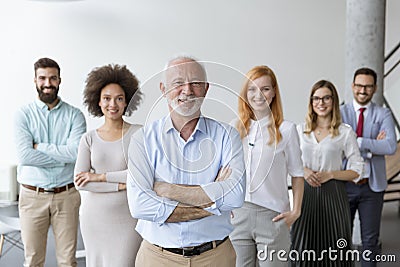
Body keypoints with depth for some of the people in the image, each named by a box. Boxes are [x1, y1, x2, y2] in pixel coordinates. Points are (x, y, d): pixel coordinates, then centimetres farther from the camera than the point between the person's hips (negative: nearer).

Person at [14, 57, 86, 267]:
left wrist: (40, 146, -10)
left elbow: (77, 151, -13)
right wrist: (64, 156, -11)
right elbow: (24, 155, -12)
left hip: (66, 196, 0)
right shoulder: (23, 114, 1)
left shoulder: (74, 115, 2)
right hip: (32, 196, 0)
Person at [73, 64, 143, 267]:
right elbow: (79, 181, -7)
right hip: (95, 217, 3)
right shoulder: (89, 139, 3)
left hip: (128, 217, -3)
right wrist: (121, 185, -15)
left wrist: (100, 176, -14)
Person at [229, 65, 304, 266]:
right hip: (238, 213, 3)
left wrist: (296, 211, -3)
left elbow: (297, 174, 1)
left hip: (272, 215, -3)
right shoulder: (235, 127, 6)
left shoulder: (286, 129, -4)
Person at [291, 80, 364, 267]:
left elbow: (356, 171, 1)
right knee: (304, 247, 3)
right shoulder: (300, 130, 8)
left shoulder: (345, 132, 0)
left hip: (333, 194, -2)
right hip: (306, 193, 2)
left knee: (333, 250, 0)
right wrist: (304, 171, -6)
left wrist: (329, 174, -12)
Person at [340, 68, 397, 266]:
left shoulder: (383, 115, 1)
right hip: (345, 184, 0)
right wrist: (372, 147, -15)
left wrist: (358, 142, -19)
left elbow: (391, 147, -15)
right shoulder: (340, 113, 0)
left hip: (372, 185, 1)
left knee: (370, 240, 10)